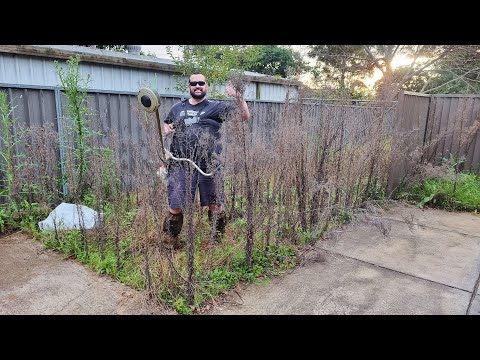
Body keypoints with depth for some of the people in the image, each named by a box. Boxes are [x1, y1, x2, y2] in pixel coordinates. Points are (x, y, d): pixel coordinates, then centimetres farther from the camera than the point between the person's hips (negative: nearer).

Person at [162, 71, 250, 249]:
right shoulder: (177, 108, 15)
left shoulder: (216, 107, 5)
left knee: (215, 205, 9)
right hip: (181, 165, 2)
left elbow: (244, 116, -1)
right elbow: (166, 124, 30)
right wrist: (166, 129, 6)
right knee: (175, 207, 4)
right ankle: (170, 242, 21)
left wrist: (238, 97, -18)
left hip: (209, 165, -1)